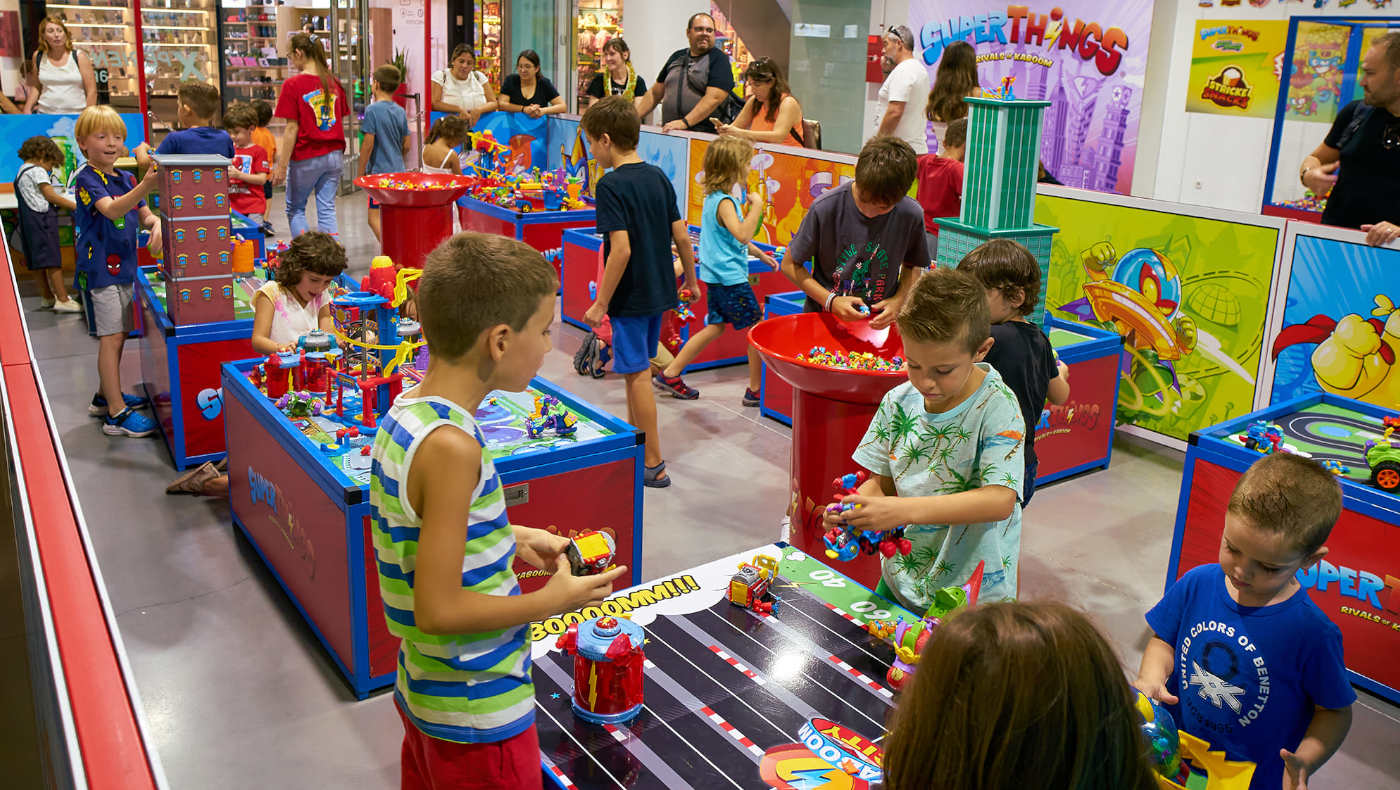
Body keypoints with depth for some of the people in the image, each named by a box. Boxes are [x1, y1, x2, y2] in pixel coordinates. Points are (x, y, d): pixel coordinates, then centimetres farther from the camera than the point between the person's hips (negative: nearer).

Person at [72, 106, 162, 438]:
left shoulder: (126, 179, 11)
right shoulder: (86, 178, -12)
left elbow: (144, 215, 12)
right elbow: (111, 210, -29)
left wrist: (156, 224, -13)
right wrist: (146, 186, -46)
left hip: (123, 267, 8)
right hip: (100, 268, -8)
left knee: (117, 336, 16)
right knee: (111, 338, -8)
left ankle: (107, 396, 30)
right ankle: (116, 414, -7)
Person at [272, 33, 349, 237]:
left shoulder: (293, 85, -12)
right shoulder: (334, 83, 4)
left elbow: (292, 128, -13)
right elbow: (340, 122, 8)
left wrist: (282, 165, -9)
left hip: (306, 158, -4)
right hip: (334, 155, 5)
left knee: (295, 209, 12)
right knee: (327, 210, 8)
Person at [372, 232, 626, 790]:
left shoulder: (405, 413, -2)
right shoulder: (452, 447, -29)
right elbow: (438, 610, -27)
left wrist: (513, 539, 6)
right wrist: (554, 600, -16)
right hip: (477, 714, -8)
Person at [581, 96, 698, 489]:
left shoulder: (611, 184, -17)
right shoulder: (658, 176, 5)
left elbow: (622, 248, -25)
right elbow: (682, 237, 6)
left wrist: (601, 303, -19)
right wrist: (691, 279, 20)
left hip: (631, 296, -8)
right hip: (659, 291, 8)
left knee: (638, 373, 0)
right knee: (636, 367, 22)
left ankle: (653, 465, 6)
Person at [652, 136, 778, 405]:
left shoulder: (714, 197, 12)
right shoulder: (724, 201, -19)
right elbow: (742, 234, -32)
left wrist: (759, 253, 26)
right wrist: (757, 205, -27)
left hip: (716, 276, 10)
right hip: (730, 277, -10)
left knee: (715, 328, 16)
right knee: (757, 328, 0)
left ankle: (669, 374, 18)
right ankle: (756, 390, 8)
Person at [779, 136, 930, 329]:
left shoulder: (911, 215, -7)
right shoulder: (825, 208, -13)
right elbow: (790, 264, -3)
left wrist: (898, 301, -6)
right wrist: (831, 301, -13)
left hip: (878, 324, 1)